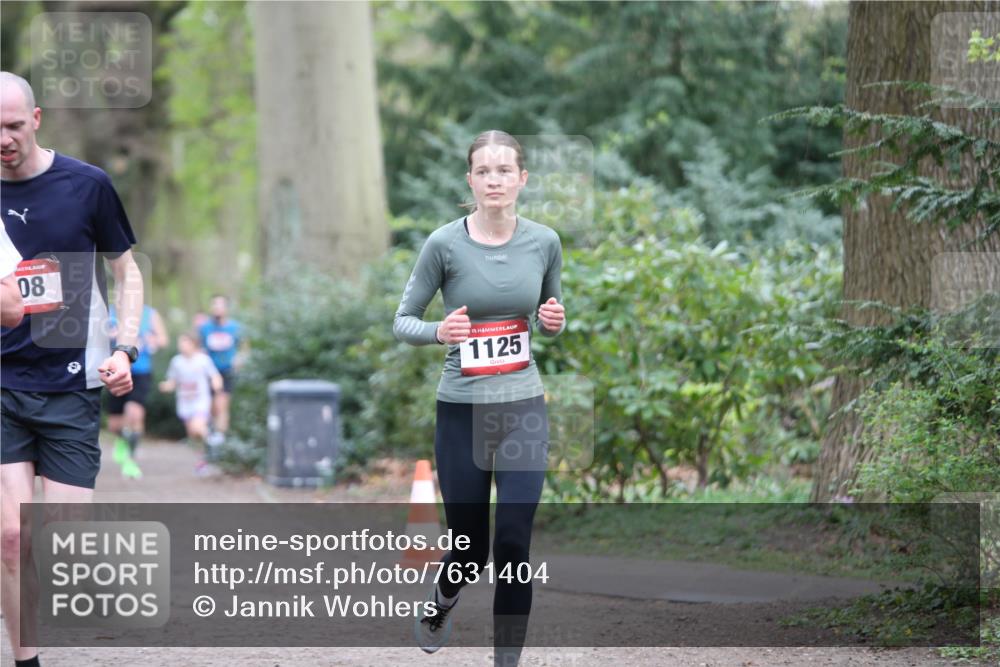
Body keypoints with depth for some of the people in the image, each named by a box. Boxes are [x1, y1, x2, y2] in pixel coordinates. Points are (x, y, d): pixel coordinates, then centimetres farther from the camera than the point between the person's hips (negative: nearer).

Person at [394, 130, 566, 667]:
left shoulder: (544, 242, 0)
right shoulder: (444, 244, -9)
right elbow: (402, 322, -2)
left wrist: (555, 322, -7)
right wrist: (438, 332, -23)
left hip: (524, 410, 2)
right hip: (462, 411, -2)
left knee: (513, 543, -6)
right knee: (471, 547, 8)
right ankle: (440, 602, 43)